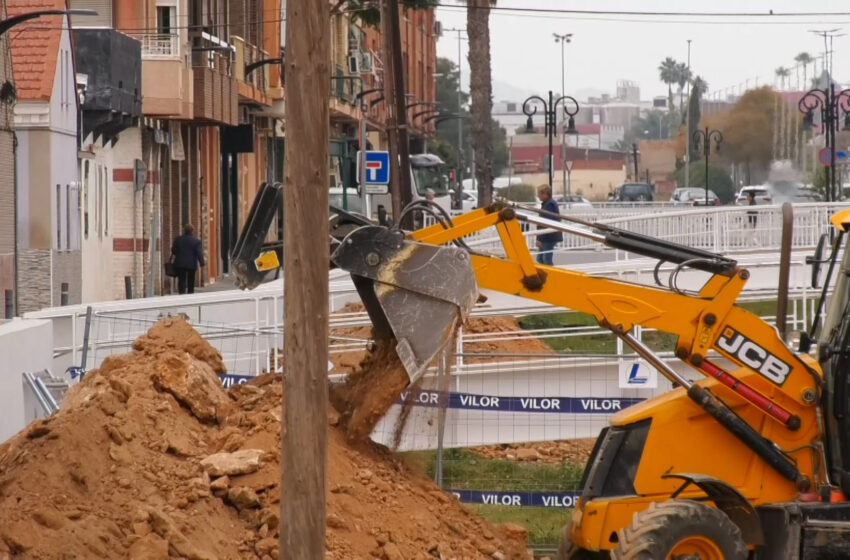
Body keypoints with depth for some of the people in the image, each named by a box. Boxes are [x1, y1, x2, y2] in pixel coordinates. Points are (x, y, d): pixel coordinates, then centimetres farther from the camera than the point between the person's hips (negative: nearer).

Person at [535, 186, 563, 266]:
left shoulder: (549, 205, -19)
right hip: (547, 238, 11)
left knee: (547, 259, -9)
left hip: (549, 238, -11)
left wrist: (540, 238, -22)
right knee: (540, 258, 15)